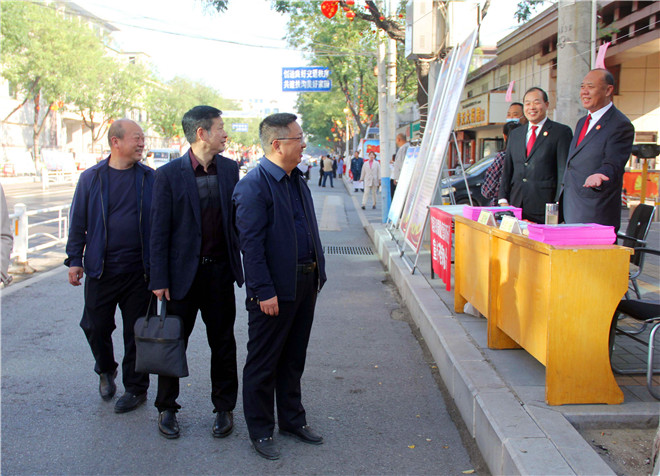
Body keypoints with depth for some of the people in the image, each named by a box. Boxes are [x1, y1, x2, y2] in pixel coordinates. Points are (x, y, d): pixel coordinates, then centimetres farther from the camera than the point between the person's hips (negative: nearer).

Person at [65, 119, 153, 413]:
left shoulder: (150, 178, 2)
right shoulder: (91, 178, 2)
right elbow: (78, 221, 7)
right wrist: (74, 259, 3)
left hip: (138, 270, -1)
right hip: (100, 270, 1)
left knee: (136, 331, 7)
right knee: (95, 326, 10)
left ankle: (136, 388, 23)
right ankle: (106, 370, 39)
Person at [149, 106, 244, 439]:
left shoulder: (229, 169, 3)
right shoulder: (169, 174, -8)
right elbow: (159, 230, -7)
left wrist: (245, 265, 6)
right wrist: (159, 279, -9)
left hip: (220, 271, 3)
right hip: (183, 272, -3)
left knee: (223, 343, 11)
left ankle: (224, 408, 26)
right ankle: (167, 408, 27)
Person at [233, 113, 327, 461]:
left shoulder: (297, 180, 12)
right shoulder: (253, 186, -16)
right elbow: (251, 243, -19)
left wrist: (316, 275, 13)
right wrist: (264, 292, -20)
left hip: (304, 284, 8)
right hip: (274, 291, -8)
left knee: (294, 358, 19)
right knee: (263, 364, 7)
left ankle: (292, 419, 34)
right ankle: (260, 431, 21)